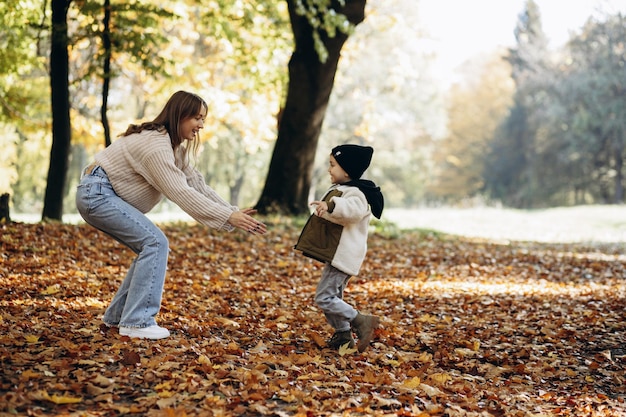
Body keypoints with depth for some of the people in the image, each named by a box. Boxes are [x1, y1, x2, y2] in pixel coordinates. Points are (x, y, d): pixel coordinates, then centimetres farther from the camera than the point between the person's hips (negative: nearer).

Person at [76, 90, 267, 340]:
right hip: (97, 194, -10)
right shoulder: (155, 143, -22)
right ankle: (136, 323, -15)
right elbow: (181, 193, -27)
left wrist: (233, 213, -6)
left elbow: (196, 184, 4)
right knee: (155, 243, -16)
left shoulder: (175, 147, 11)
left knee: (150, 248, 9)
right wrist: (228, 217, -28)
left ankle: (117, 315, 14)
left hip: (102, 196, 10)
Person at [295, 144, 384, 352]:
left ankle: (362, 321, -8)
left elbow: (354, 210, -42)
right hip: (336, 255, 11)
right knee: (333, 296, 17)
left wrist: (331, 205, -54)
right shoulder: (339, 189, 17)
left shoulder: (355, 193, -17)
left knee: (324, 298, -13)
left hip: (342, 256, -11)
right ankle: (343, 336, 26)